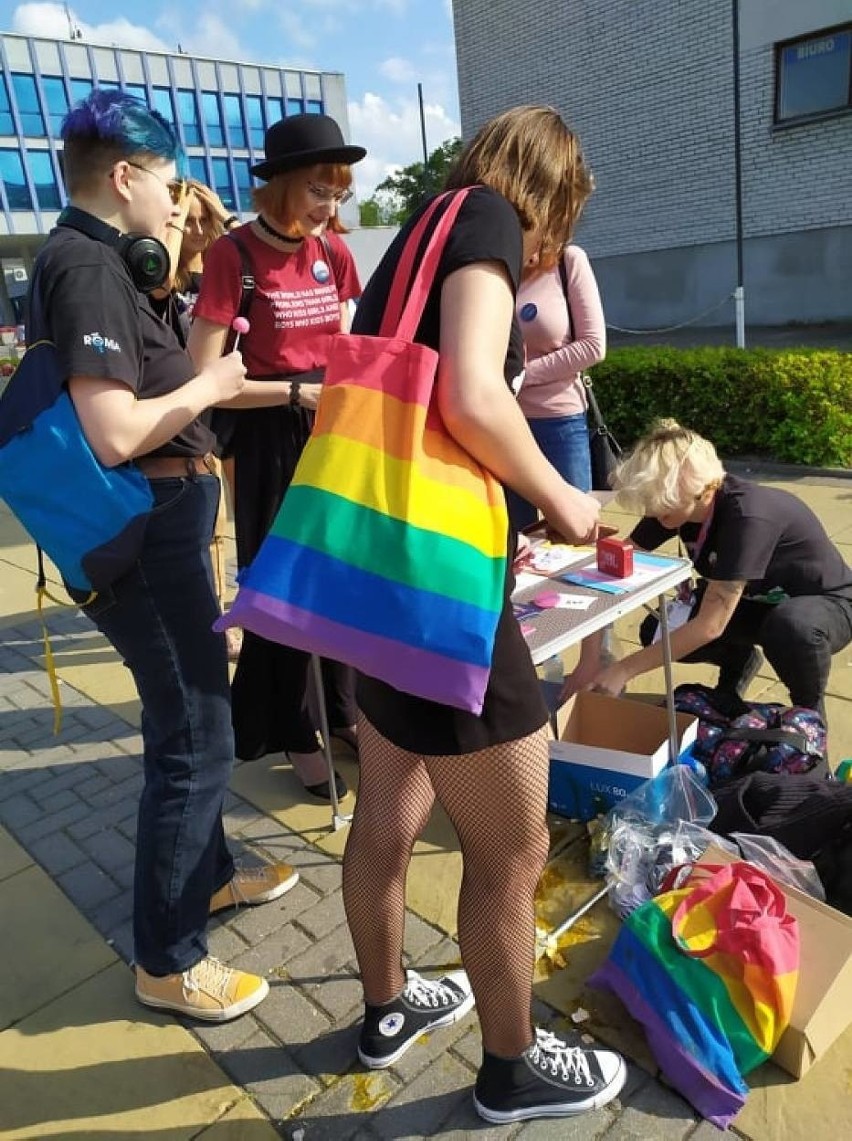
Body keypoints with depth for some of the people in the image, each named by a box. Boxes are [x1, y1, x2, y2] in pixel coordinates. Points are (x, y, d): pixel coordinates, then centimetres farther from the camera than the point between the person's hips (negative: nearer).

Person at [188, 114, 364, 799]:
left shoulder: (334, 249, 6)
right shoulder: (234, 256, -12)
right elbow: (204, 377, -16)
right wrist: (298, 392, -19)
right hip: (273, 440, -5)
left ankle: (344, 711, 32)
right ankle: (298, 737, 23)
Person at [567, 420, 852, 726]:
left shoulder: (747, 516, -37)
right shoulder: (674, 503, -17)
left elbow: (710, 626, -37)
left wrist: (623, 671, -32)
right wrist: (589, 660, -23)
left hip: (826, 601, -6)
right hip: (756, 600, 6)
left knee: (792, 627, -40)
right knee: (657, 634, -14)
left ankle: (809, 712, -7)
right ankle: (737, 660, 17)